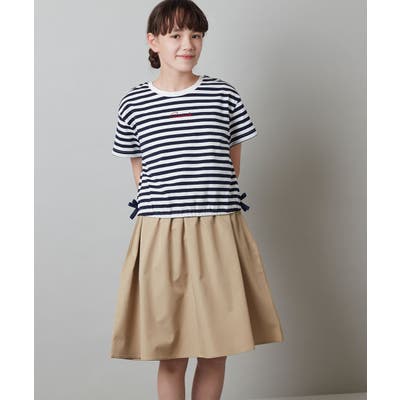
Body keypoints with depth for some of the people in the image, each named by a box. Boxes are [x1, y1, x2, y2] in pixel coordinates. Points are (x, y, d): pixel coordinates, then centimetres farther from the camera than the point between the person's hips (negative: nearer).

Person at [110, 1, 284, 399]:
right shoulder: (134, 103, 2)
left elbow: (233, 163, 12)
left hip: (220, 233, 1)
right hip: (160, 234, -1)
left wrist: (208, 203, 8)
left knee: (215, 352, 8)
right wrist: (166, 208, 8)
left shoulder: (224, 95, 4)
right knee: (171, 357, 4)